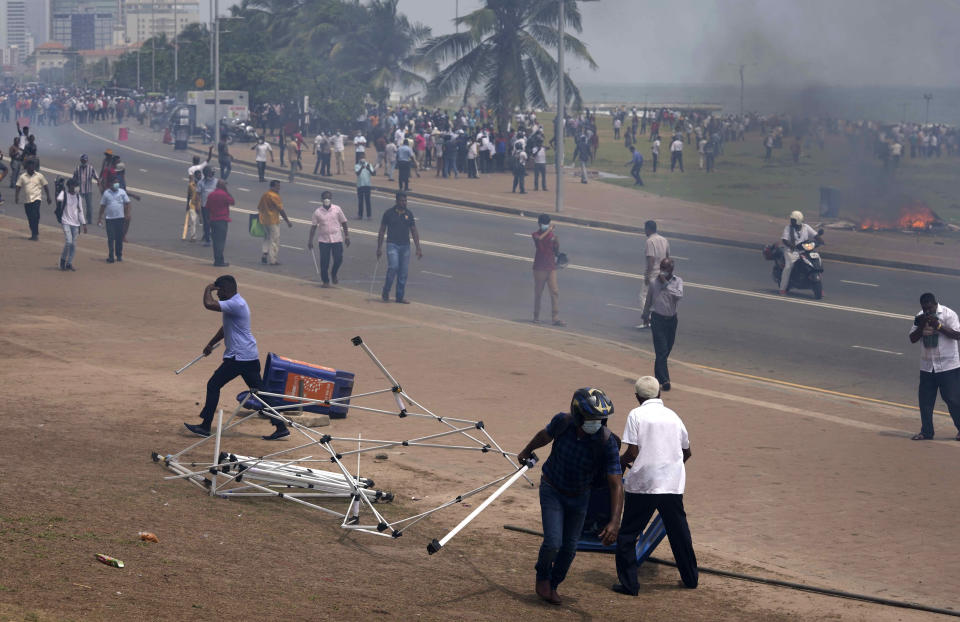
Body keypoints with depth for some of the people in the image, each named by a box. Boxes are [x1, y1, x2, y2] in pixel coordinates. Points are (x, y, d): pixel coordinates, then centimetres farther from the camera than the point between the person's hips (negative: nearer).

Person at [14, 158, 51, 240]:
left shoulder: (39, 176, 2)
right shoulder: (23, 177, 5)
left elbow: (45, 186, 7)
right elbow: (18, 187, 5)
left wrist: (48, 197, 4)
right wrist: (16, 197, -8)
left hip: (36, 199, -3)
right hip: (27, 200, 3)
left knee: (35, 216, -17)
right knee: (30, 218, 8)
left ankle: (35, 234, -15)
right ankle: (34, 234, 21)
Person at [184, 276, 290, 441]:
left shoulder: (235, 304, -18)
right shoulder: (236, 303, 17)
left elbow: (209, 304, -27)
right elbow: (226, 328, 28)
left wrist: (207, 290, -7)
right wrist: (211, 344, 21)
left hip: (239, 357, -10)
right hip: (251, 357, 10)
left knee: (213, 385, 0)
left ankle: (205, 427, 4)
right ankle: (281, 426, 5)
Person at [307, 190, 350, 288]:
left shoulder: (337, 209, -1)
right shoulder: (318, 212, -2)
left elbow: (343, 223, 6)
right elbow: (313, 226, 3)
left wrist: (347, 236, 5)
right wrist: (310, 240, 1)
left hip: (337, 238, 0)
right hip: (323, 239, 0)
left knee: (338, 259, -5)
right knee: (324, 261, 0)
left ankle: (334, 274, 24)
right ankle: (325, 281, 14)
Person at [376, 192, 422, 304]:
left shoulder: (409, 214, 7)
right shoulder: (389, 213, -2)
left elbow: (414, 232, 10)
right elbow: (382, 231, 2)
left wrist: (418, 248, 4)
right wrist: (379, 248, -1)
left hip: (405, 246, 4)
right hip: (392, 245, -4)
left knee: (403, 272, 3)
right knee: (393, 267, -19)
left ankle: (400, 296, 12)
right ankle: (385, 292, -2)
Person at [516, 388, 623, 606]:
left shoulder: (607, 443, -29)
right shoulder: (563, 422, -25)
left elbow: (616, 484, -29)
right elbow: (544, 435, 1)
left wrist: (614, 522, -41)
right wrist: (526, 451, 21)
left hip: (579, 497, 1)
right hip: (552, 490, -1)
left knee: (569, 547, 8)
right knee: (553, 543, -12)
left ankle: (552, 585, 35)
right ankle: (542, 577, 19)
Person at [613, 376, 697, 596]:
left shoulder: (636, 415, -5)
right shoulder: (672, 416, 9)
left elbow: (632, 453, -11)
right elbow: (686, 452, 17)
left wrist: (621, 463, 10)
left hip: (642, 485, -4)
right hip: (673, 484, 4)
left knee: (627, 534, 7)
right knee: (679, 532, 19)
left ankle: (628, 583, 3)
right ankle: (690, 577, 29)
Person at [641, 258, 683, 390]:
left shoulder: (677, 281, 0)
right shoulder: (654, 283, -3)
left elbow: (679, 295, -20)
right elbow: (648, 301, 11)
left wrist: (666, 284, -22)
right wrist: (645, 316, 20)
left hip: (672, 319, 3)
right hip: (658, 318, -3)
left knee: (667, 350, 11)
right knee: (661, 350, -10)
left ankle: (658, 375, 29)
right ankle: (664, 380, -13)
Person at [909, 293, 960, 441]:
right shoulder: (921, 317, 6)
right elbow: (913, 339, 4)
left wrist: (938, 326, -24)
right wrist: (921, 327, -13)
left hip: (948, 366, -5)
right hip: (927, 366, 5)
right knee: (925, 399, 6)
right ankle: (926, 431, 16)